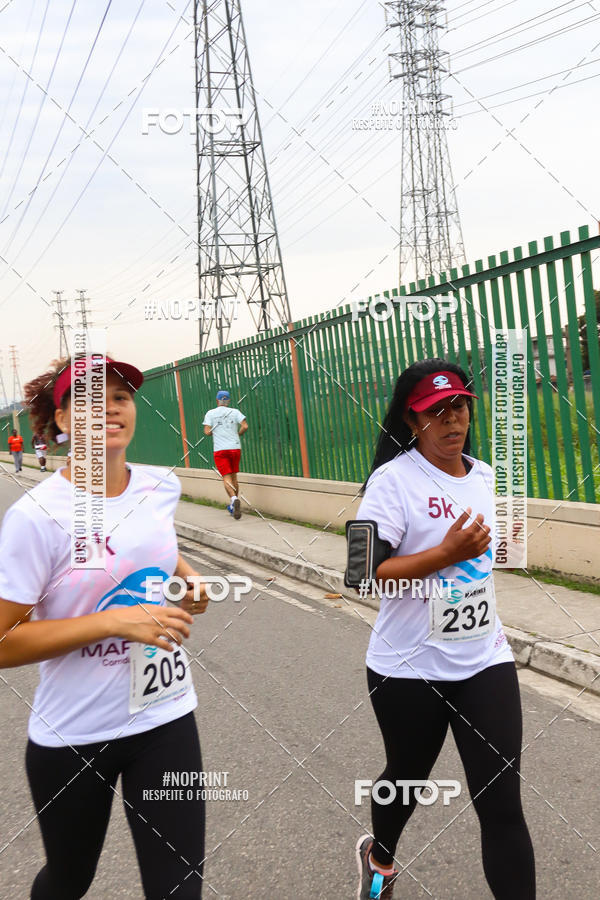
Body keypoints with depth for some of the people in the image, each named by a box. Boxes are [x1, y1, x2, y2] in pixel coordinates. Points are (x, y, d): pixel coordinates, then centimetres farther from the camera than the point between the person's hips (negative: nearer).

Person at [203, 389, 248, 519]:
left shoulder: (210, 413, 1)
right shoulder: (235, 412, 4)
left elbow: (207, 432, -6)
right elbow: (245, 426, -8)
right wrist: (237, 435, 10)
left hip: (220, 450, -2)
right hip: (235, 447, 2)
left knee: (226, 477, -5)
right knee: (234, 476, 14)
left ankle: (234, 498, -31)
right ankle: (233, 506, 21)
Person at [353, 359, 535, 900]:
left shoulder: (486, 477, 4)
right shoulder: (393, 480, -15)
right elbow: (365, 570, -23)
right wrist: (448, 553, -28)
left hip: (486, 663, 4)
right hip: (409, 670, -3)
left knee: (502, 804, -2)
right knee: (407, 778, 21)